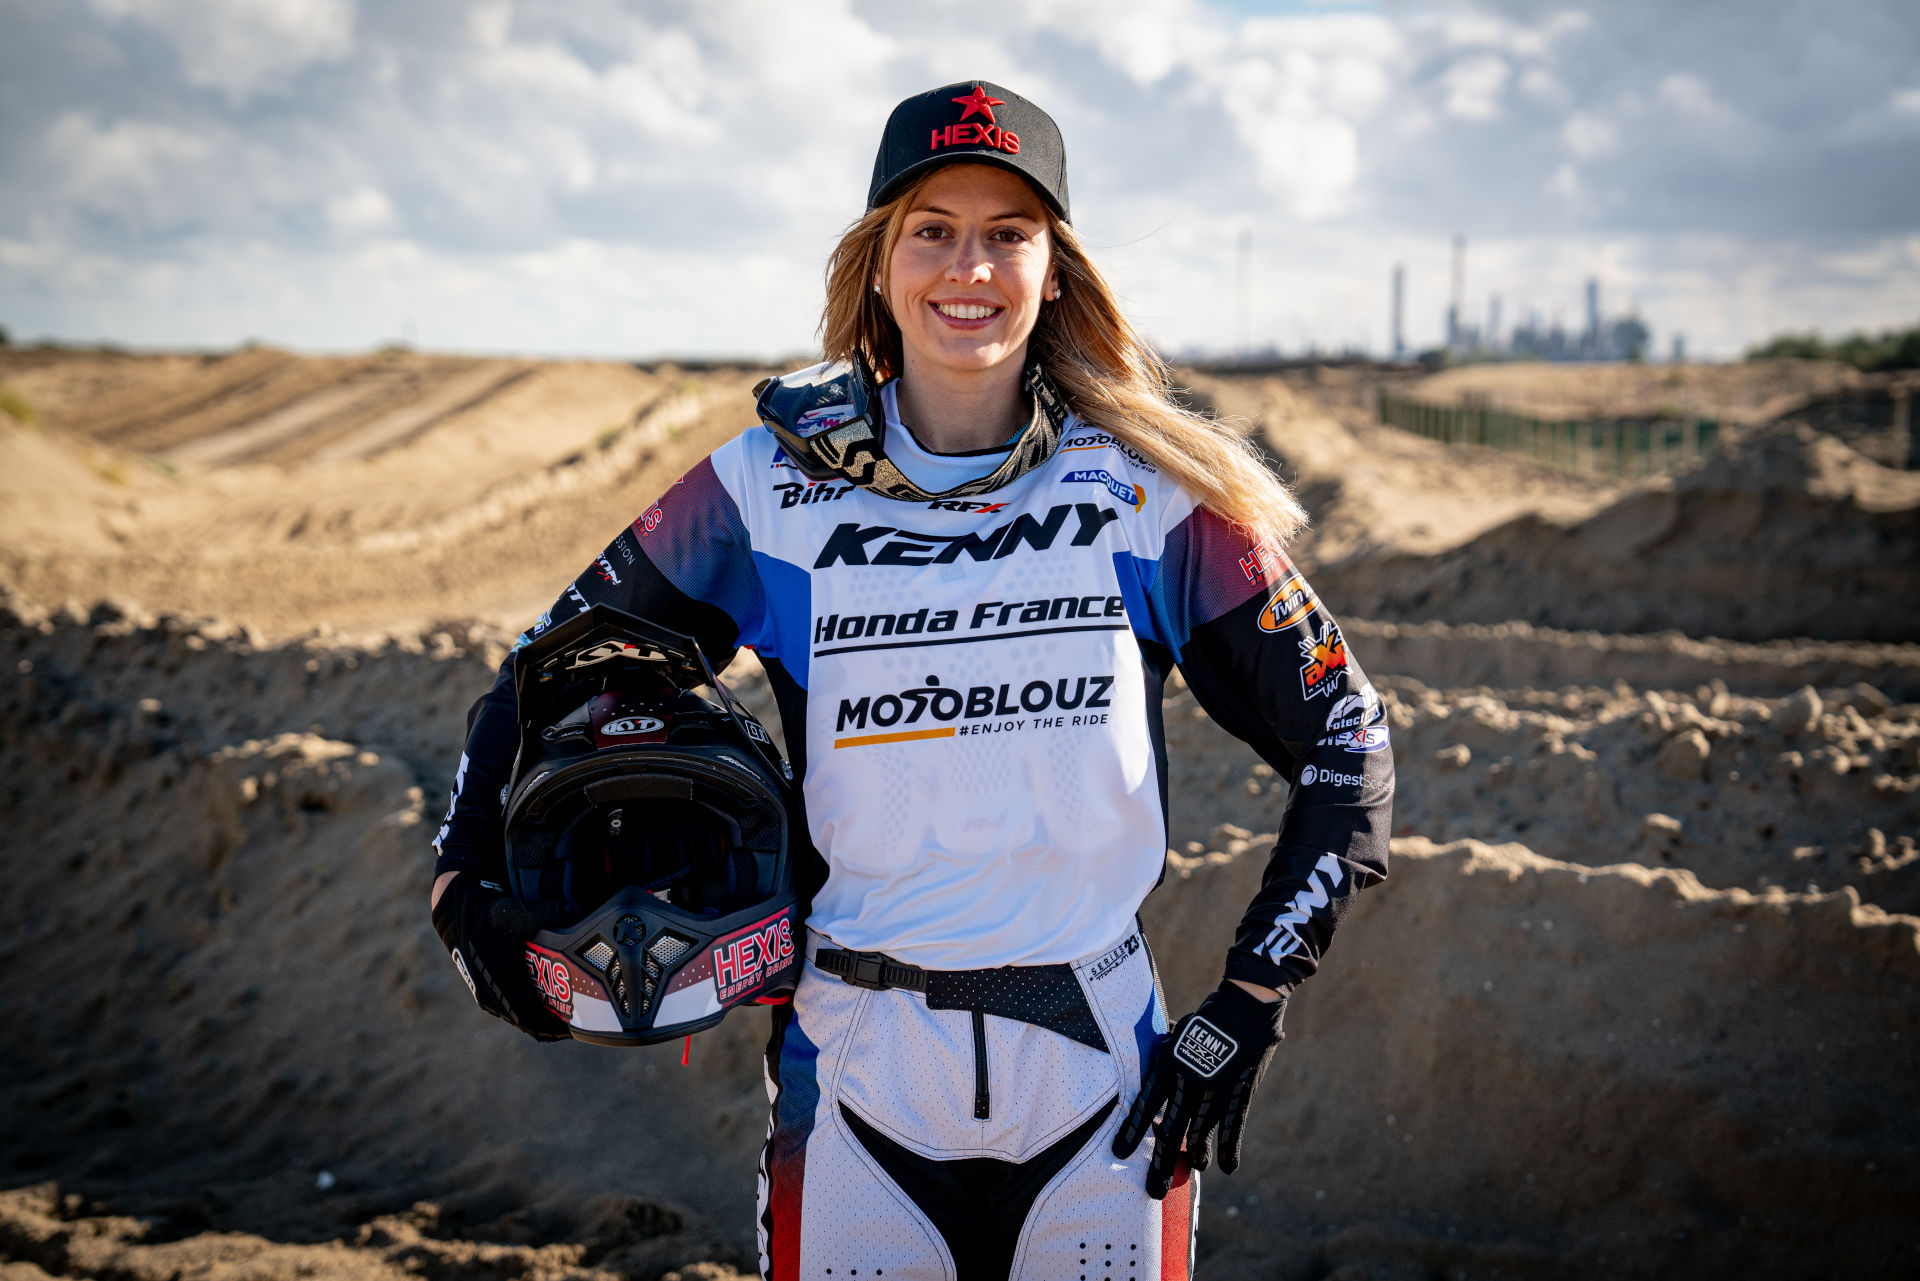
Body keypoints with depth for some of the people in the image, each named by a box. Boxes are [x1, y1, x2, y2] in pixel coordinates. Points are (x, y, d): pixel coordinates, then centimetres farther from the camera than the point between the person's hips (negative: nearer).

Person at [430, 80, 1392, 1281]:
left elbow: (1346, 744, 3)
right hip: (859, 1092, 0)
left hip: (1104, 1092, 0)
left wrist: (1249, 1007, -3)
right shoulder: (776, 489, -2)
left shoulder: (1149, 493, -3)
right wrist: (466, 873, -4)